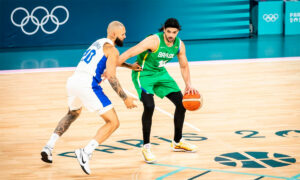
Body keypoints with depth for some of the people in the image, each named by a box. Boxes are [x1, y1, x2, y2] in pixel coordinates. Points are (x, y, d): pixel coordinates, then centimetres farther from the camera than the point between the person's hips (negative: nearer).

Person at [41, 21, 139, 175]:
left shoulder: (98, 43, 26)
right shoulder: (112, 50, 0)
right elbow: (111, 77, -10)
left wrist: (130, 66, 50)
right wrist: (125, 99, -5)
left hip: (72, 81, 9)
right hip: (87, 85, -8)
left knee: (73, 114, 36)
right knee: (113, 122, -2)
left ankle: (49, 147, 25)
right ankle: (86, 153, -18)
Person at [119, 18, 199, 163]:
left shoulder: (179, 45, -7)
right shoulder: (154, 41, -28)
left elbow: (184, 66, 10)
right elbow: (129, 53, -31)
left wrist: (188, 85, -1)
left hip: (161, 73, 7)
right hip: (143, 74, -7)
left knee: (181, 103, 5)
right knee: (149, 106, -27)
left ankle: (177, 142, 25)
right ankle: (146, 147, -10)